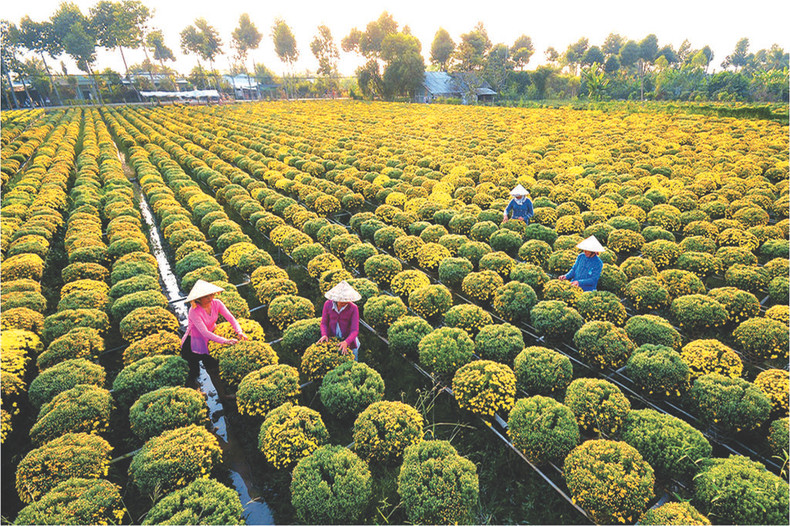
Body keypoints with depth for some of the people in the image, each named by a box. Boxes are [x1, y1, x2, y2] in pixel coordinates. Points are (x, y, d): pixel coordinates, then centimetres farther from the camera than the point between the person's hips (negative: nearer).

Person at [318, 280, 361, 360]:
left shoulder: (353, 308, -16)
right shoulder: (328, 304, -8)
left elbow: (354, 330, -18)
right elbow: (324, 323, 1)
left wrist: (346, 342, -34)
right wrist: (324, 335, -18)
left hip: (348, 342, -1)